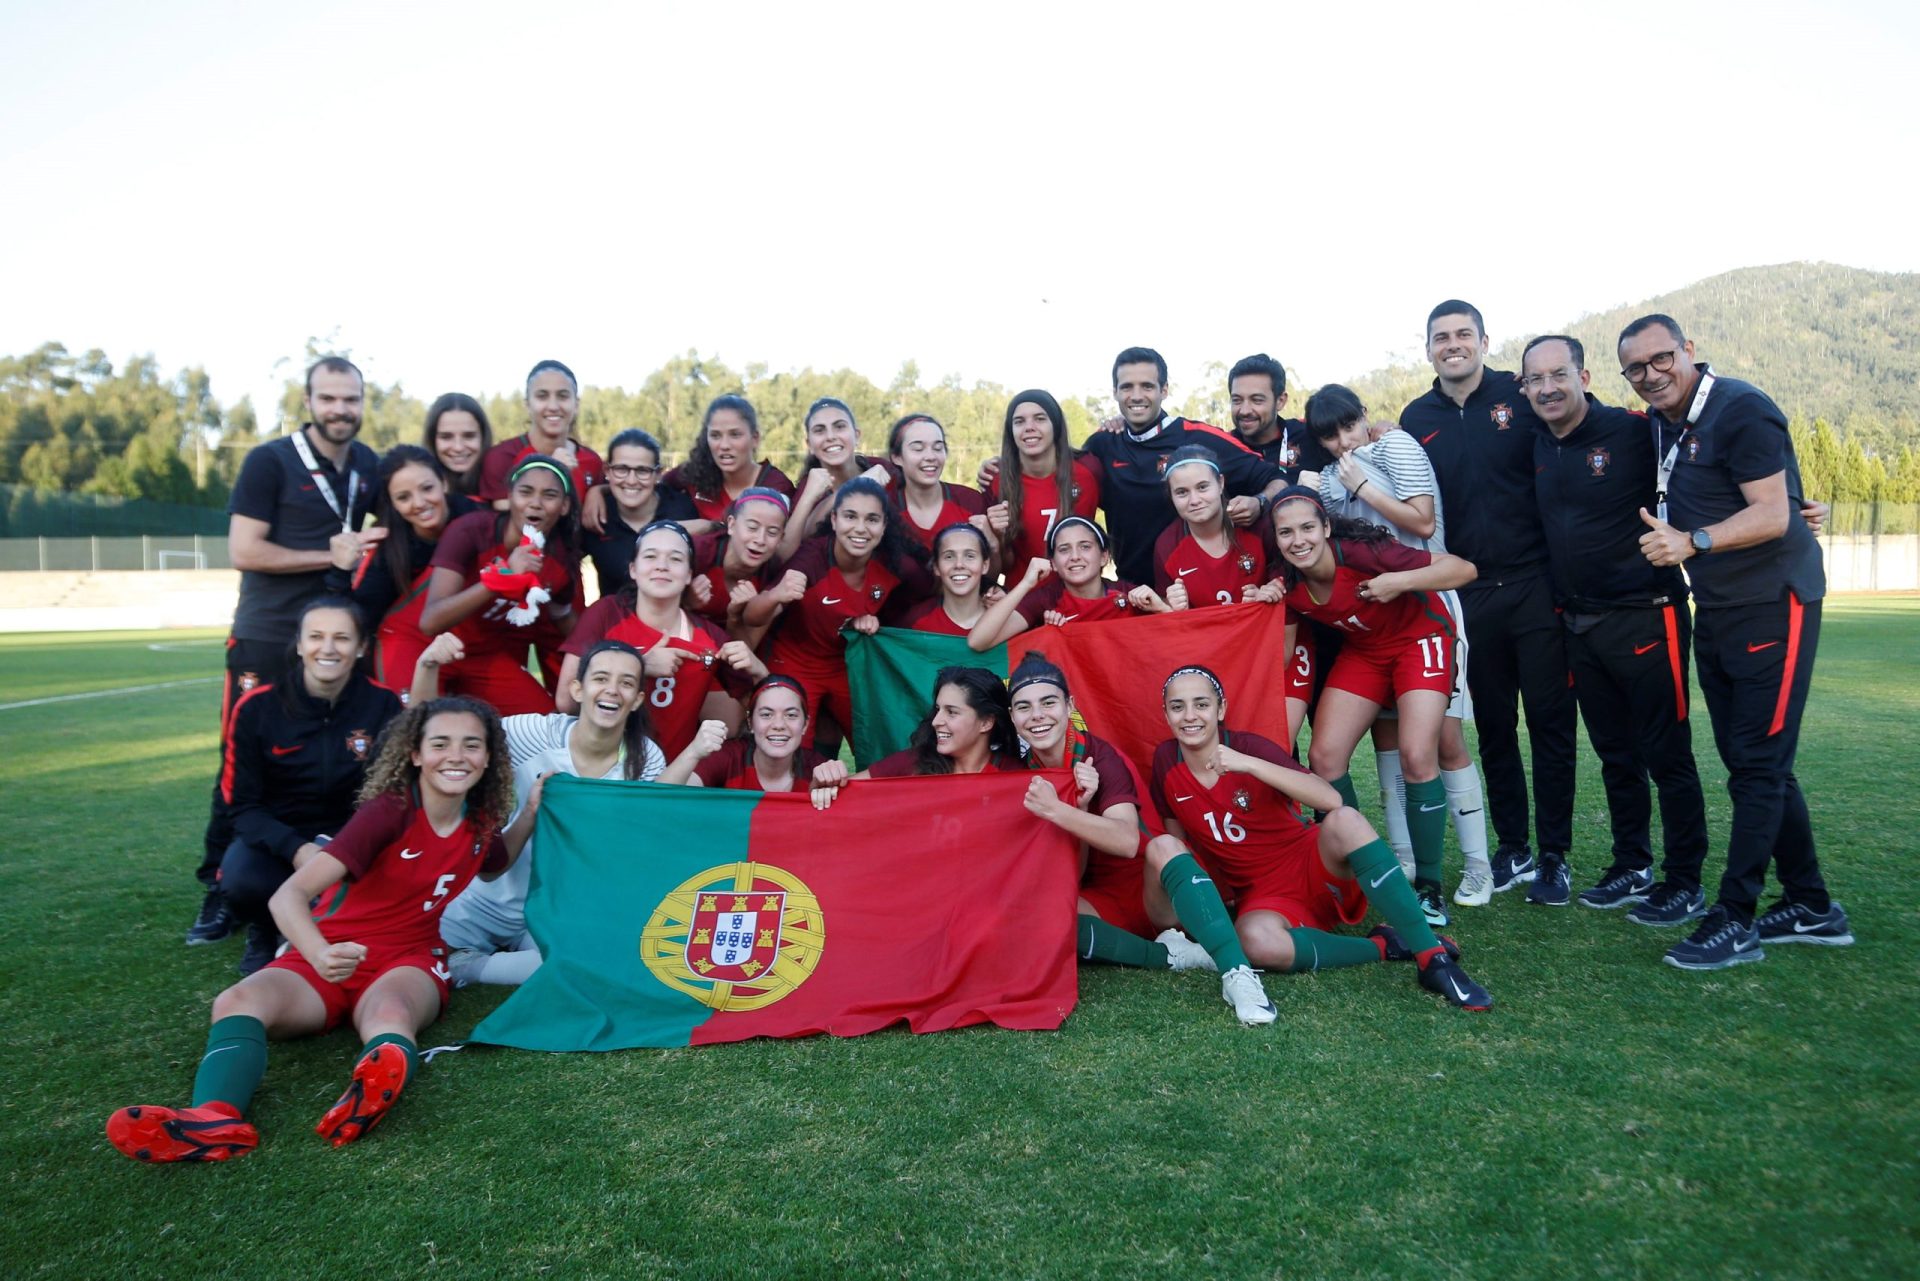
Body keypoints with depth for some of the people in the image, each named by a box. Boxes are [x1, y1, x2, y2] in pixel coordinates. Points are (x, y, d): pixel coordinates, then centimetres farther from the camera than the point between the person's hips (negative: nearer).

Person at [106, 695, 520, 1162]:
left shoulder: (481, 825, 2)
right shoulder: (388, 811, -14)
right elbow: (290, 895, -24)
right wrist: (319, 954, -45)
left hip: (406, 963, 1)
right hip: (333, 960, -1)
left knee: (389, 1011, -37)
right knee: (238, 1000, -32)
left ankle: (375, 1089, -70)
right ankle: (216, 1119, -60)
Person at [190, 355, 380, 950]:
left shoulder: (370, 467, 7)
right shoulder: (269, 462, -8)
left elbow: (393, 528, 24)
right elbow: (243, 551, -15)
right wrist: (332, 555, -16)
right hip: (266, 640, -4)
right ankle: (219, 889, 13)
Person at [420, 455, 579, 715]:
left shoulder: (563, 557, -12)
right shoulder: (470, 531, -24)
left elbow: (564, 624, 8)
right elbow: (430, 622, -33)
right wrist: (504, 576, -41)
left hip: (503, 660, 5)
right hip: (452, 653, -4)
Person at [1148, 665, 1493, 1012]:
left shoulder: (1249, 747, -13)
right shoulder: (1165, 761, -5)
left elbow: (1331, 798, -29)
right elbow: (1176, 839, 11)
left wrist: (1249, 764, -35)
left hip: (1315, 869, -1)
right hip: (1262, 897, 1)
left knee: (1344, 819, -35)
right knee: (1260, 943, -36)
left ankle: (1433, 957, -29)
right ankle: (1382, 946, -14)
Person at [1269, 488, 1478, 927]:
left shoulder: (1361, 553, -31)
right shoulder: (1287, 584, -15)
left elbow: (1463, 569, -28)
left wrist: (1400, 582, -40)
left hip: (1419, 639, -5)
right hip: (1363, 650, 5)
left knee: (1417, 757, -18)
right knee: (1324, 756, -6)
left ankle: (1428, 888, -2)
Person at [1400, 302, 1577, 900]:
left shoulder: (1523, 396, -1)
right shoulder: (1417, 419, 8)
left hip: (1535, 584, -3)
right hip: (1470, 595, 3)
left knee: (1550, 720, 2)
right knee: (1493, 725, 10)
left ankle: (1553, 855, 13)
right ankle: (1512, 848, 23)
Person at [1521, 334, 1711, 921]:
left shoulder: (1633, 432, -11)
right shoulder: (1537, 447, 7)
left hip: (1645, 618, -6)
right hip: (1579, 624, 6)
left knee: (1667, 754, 1)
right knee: (1614, 754, 15)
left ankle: (1685, 884, 12)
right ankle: (1632, 868, 28)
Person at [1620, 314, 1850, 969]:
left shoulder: (1740, 410, -15)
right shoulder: (1662, 424, 10)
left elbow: (1773, 516, -23)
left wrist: (1692, 542, -33)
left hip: (1773, 606, -9)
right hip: (1715, 613, 9)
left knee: (1757, 766, -5)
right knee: (1754, 765, 12)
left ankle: (1734, 920, 0)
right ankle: (1811, 907, 24)